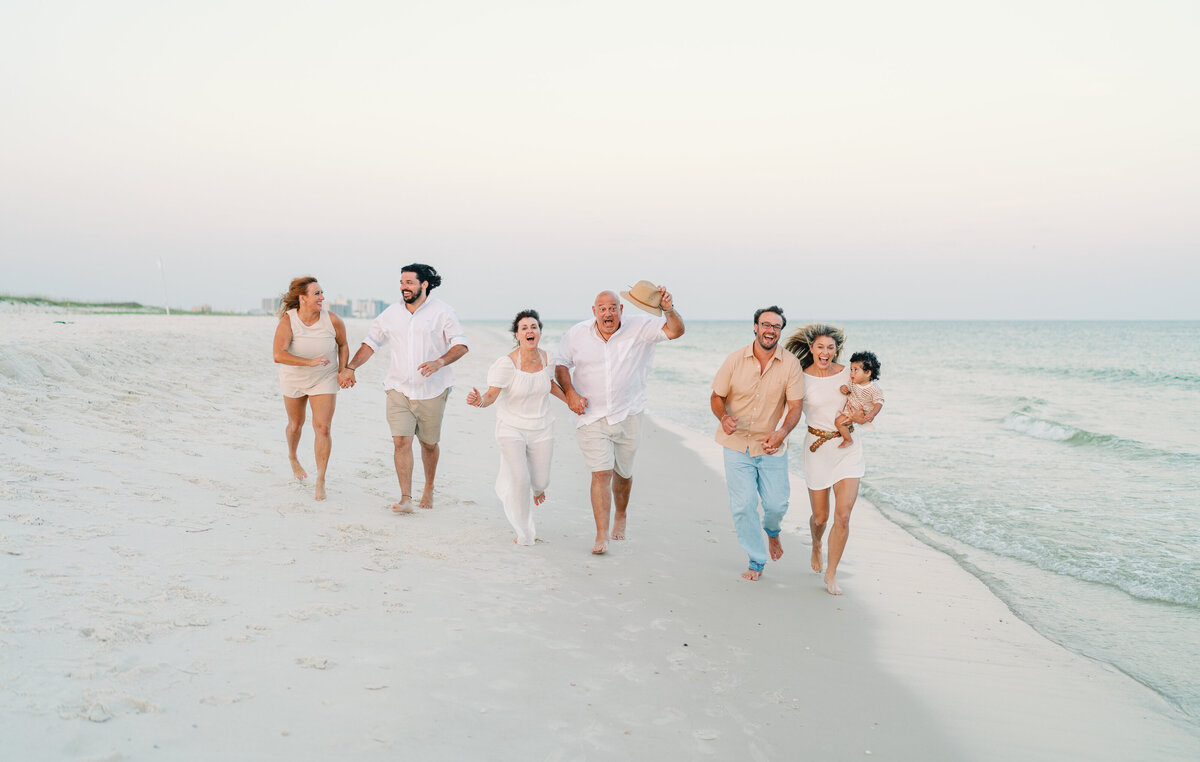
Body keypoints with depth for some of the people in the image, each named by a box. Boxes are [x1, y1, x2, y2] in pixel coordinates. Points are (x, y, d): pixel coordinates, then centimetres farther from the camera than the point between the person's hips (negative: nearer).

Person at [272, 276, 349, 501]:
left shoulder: (332, 321, -18)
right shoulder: (288, 321, -23)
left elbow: (343, 345, 3)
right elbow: (278, 355, -35)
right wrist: (310, 362, -42)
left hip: (324, 381, 0)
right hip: (294, 380, 0)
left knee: (322, 428, -12)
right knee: (296, 424, 20)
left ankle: (321, 481, -6)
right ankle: (292, 458, 52)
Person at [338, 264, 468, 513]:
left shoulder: (442, 311, -3)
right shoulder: (391, 313, 7)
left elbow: (461, 344, -5)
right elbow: (371, 342, 15)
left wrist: (440, 362, -23)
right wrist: (350, 367, 3)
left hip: (431, 390, -2)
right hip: (399, 389, 2)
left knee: (429, 444, 10)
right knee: (401, 441, -11)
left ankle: (429, 489, 32)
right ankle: (405, 499, -11)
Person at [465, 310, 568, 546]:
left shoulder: (547, 359, -6)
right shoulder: (507, 363, -21)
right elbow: (491, 394, -28)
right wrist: (479, 400, -49)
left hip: (541, 429, 4)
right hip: (511, 429, -4)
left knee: (540, 482, 12)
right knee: (519, 480, -13)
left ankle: (536, 488, 55)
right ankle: (524, 533, 10)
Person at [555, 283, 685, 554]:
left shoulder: (638, 328, -6)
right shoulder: (577, 334, -3)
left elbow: (675, 330, -15)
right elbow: (560, 364, 8)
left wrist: (668, 309, -35)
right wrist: (570, 393, -7)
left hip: (628, 415, 1)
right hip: (591, 416, -1)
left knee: (623, 472, 15)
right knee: (601, 473, -11)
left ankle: (621, 517, 43)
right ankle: (602, 536, -8)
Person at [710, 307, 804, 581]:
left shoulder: (791, 365, -7)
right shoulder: (735, 360, -7)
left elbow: (795, 406, -7)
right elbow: (717, 396, 1)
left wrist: (782, 432, -25)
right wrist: (724, 418, -20)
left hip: (772, 445, 1)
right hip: (737, 443, 0)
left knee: (777, 503, 1)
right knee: (743, 505, -5)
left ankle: (771, 529, 40)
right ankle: (756, 561, 15)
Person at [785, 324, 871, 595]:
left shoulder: (847, 374, -1)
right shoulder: (801, 378, -6)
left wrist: (859, 418, -12)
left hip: (848, 448, 1)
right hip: (817, 449, -1)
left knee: (843, 516, -9)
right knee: (820, 517, 10)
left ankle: (831, 575, 6)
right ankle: (816, 546, 46)